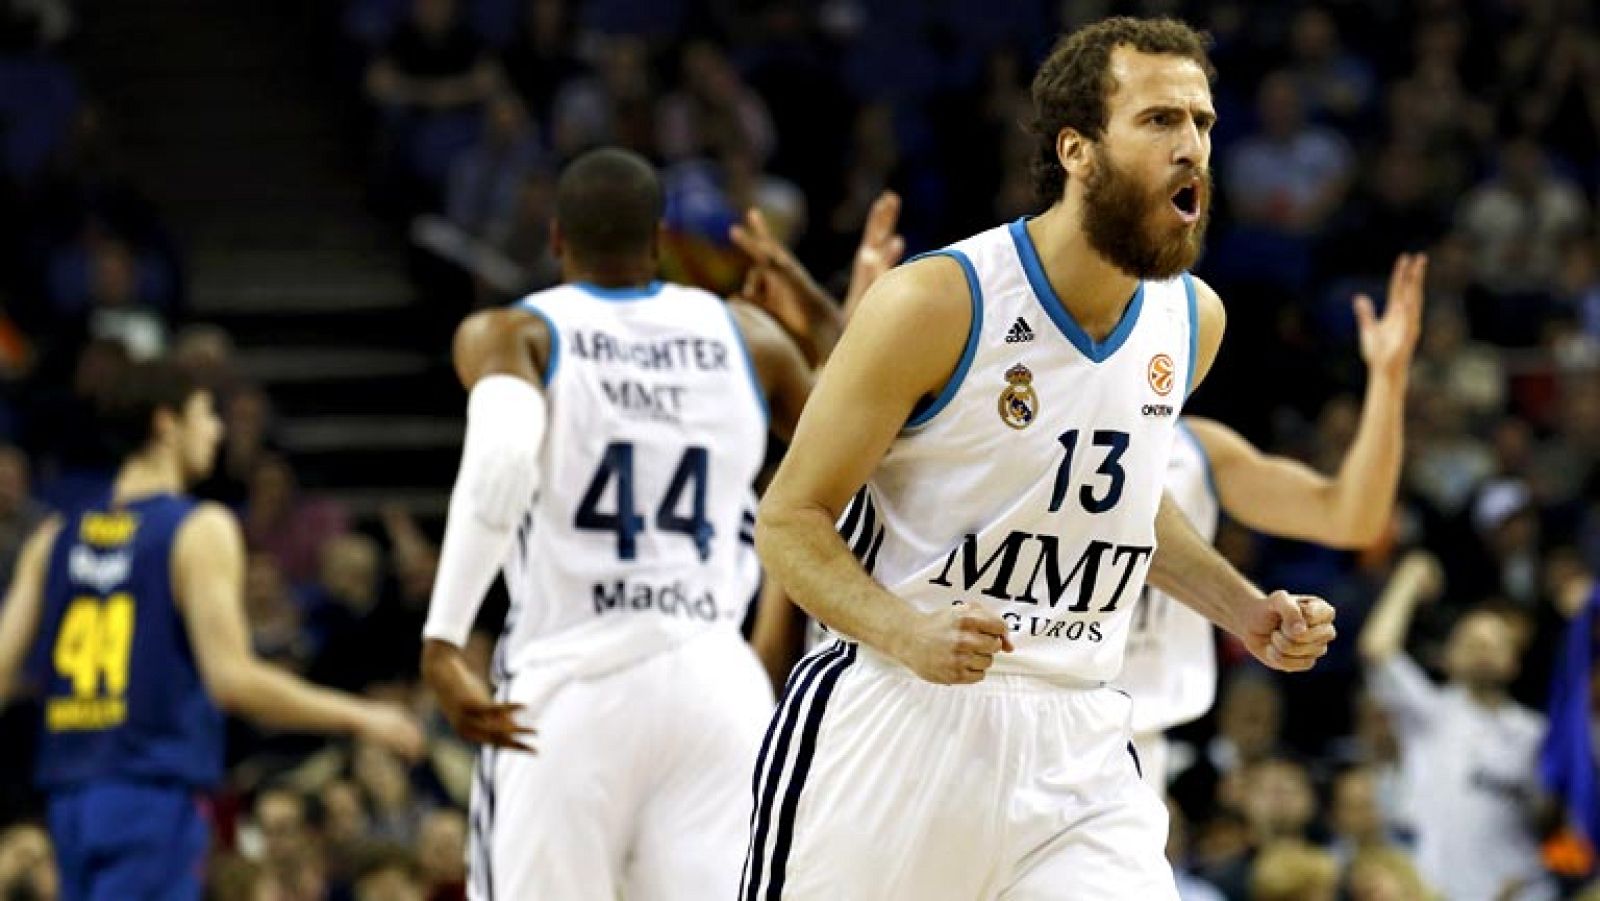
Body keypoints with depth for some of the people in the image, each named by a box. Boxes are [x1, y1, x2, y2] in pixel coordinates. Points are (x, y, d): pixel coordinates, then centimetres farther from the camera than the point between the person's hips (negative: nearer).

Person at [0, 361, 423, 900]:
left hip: (72, 794, 7)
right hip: (157, 792, -7)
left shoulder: (55, 539, 11)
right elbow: (232, 679, -15)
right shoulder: (201, 531, -7)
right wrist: (361, 719, -6)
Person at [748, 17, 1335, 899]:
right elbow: (789, 521, -9)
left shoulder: (1193, 318, 6)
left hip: (1072, 750, 4)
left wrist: (1246, 612, 13)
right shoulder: (938, 304, -13)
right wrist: (907, 633, -26)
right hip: (892, 725, -4)